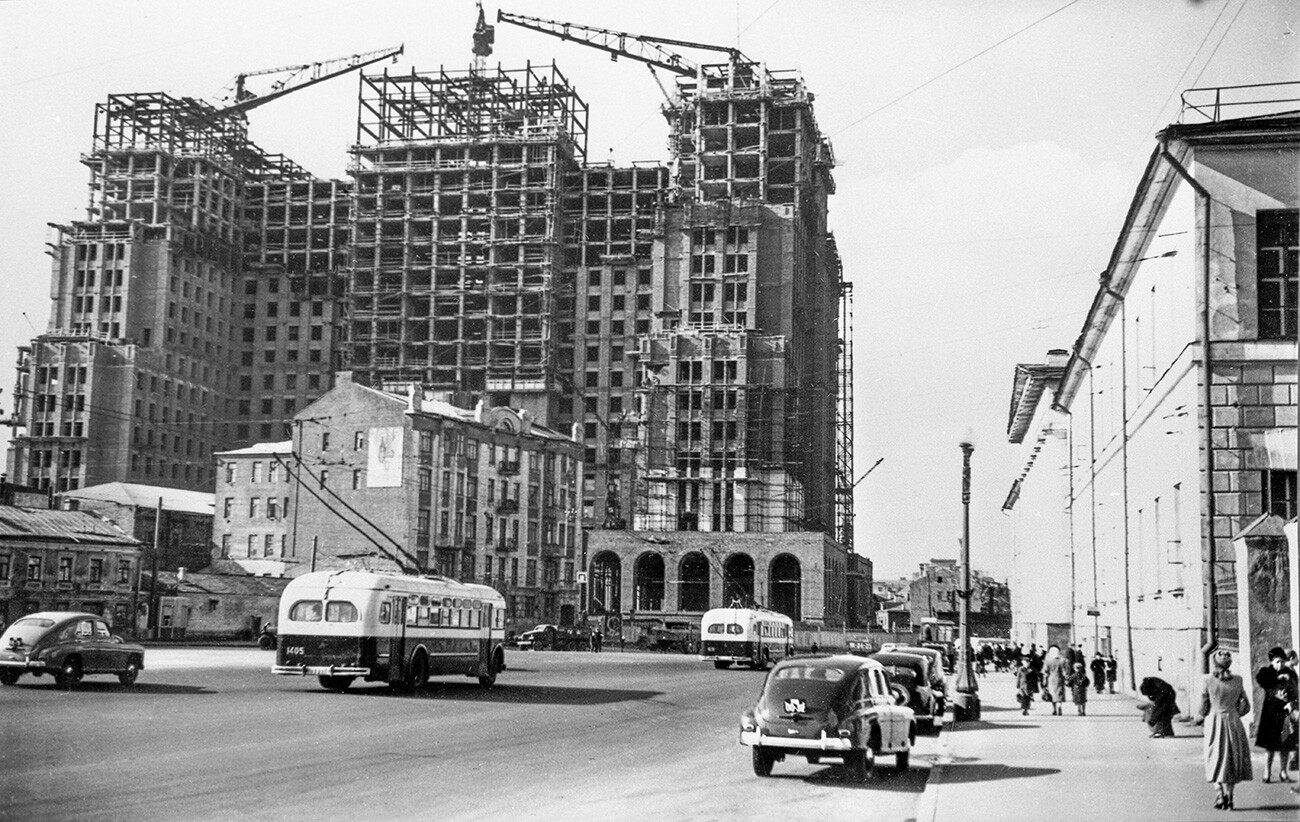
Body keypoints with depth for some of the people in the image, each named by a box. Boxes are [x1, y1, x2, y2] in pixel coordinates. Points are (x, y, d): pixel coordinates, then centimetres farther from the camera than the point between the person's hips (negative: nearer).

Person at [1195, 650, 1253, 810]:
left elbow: (1204, 706, -4)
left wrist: (1201, 718, 14)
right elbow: (1246, 706, 7)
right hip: (1233, 723, 2)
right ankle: (1229, 798, 10)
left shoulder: (1208, 679, -8)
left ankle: (1220, 791, -12)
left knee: (1216, 758, 7)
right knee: (1232, 759, 11)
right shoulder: (1237, 680, 1)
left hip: (1214, 723, -2)